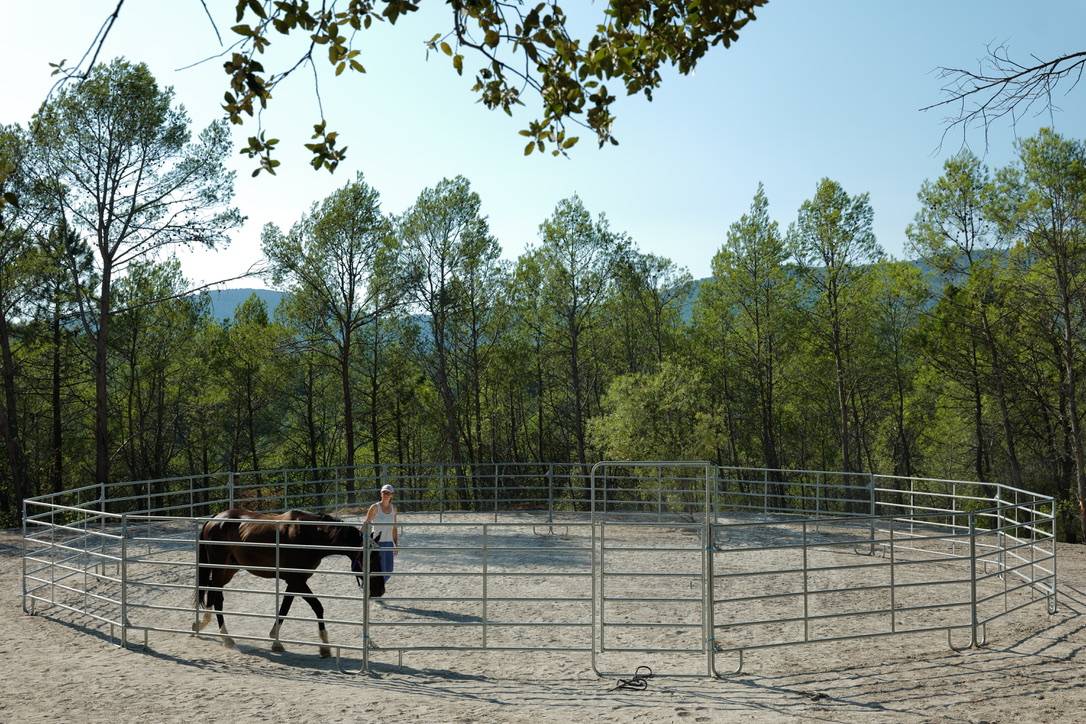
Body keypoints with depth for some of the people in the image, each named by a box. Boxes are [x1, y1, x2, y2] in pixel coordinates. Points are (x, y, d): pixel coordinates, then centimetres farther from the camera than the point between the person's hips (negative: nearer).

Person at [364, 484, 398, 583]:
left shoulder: (393, 508, 8)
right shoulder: (375, 507, -8)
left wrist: (396, 545, 12)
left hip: (389, 543, 5)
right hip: (377, 543, -5)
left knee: (389, 572, 7)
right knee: (381, 571, -8)